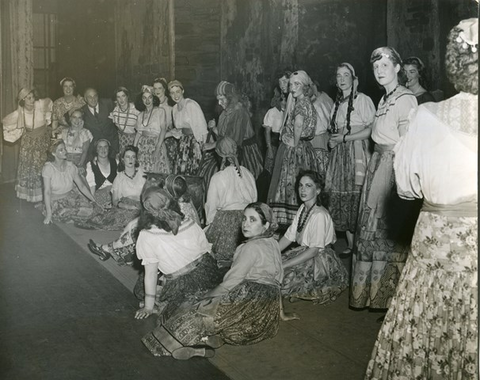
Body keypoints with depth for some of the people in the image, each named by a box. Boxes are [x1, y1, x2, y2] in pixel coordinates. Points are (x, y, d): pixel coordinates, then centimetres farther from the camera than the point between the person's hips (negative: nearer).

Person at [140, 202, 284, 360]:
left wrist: (206, 295, -2)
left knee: (198, 313, -6)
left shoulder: (251, 247, -16)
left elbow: (230, 283, -16)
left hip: (251, 305, -9)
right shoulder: (273, 243, 11)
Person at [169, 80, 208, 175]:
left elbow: (201, 126, -14)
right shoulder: (175, 108, 11)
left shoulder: (191, 104, -12)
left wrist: (199, 145, -17)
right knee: (180, 171, -3)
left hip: (195, 140, -6)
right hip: (184, 141, 6)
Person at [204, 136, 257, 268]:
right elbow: (254, 199, 10)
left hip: (225, 219, -4)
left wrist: (210, 223, 12)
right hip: (247, 217, 4)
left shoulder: (218, 177, -6)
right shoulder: (247, 173, 3)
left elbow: (211, 205, 0)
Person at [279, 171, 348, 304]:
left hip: (319, 261, -8)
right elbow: (289, 237, 5)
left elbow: (313, 251, -24)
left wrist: (284, 265, -25)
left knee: (281, 277, -22)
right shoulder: (302, 208, 4)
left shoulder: (319, 215, -23)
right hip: (303, 252, 8)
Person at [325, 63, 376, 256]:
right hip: (339, 155, 7)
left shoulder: (362, 99, -3)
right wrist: (333, 140, 7)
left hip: (357, 153, -7)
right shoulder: (338, 102, 18)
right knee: (341, 198, 3)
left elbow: (371, 129, -12)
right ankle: (350, 245, 10)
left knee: (357, 198, -9)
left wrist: (345, 137, -11)